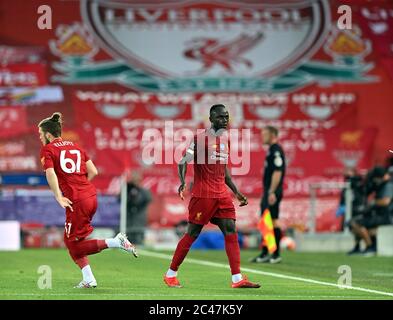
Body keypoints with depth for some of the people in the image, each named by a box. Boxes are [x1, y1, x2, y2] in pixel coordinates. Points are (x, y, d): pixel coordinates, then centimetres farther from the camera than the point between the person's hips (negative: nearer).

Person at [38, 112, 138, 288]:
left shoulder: (47, 150, -1)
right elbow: (93, 171, 12)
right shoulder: (75, 146, 18)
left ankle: (116, 242, -12)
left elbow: (50, 174, -17)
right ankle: (88, 279, 13)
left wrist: (59, 198, -16)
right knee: (70, 240, 18)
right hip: (91, 196, 8)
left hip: (76, 201, -8)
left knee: (74, 245, 3)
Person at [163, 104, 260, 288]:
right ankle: (171, 274, 11)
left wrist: (236, 192, 21)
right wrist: (182, 181, -29)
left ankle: (237, 278, -7)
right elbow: (184, 160, -12)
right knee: (192, 234, -1)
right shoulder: (199, 138, -7)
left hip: (222, 194, 6)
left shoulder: (226, 139, 15)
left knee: (231, 232, -4)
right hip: (202, 194, -6)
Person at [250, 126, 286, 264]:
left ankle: (276, 254, -4)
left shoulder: (276, 150, -13)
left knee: (273, 221, -8)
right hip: (268, 192, 10)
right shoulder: (271, 150, 18)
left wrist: (272, 192, -23)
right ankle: (264, 254, 14)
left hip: (272, 192, -10)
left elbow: (277, 172, -20)